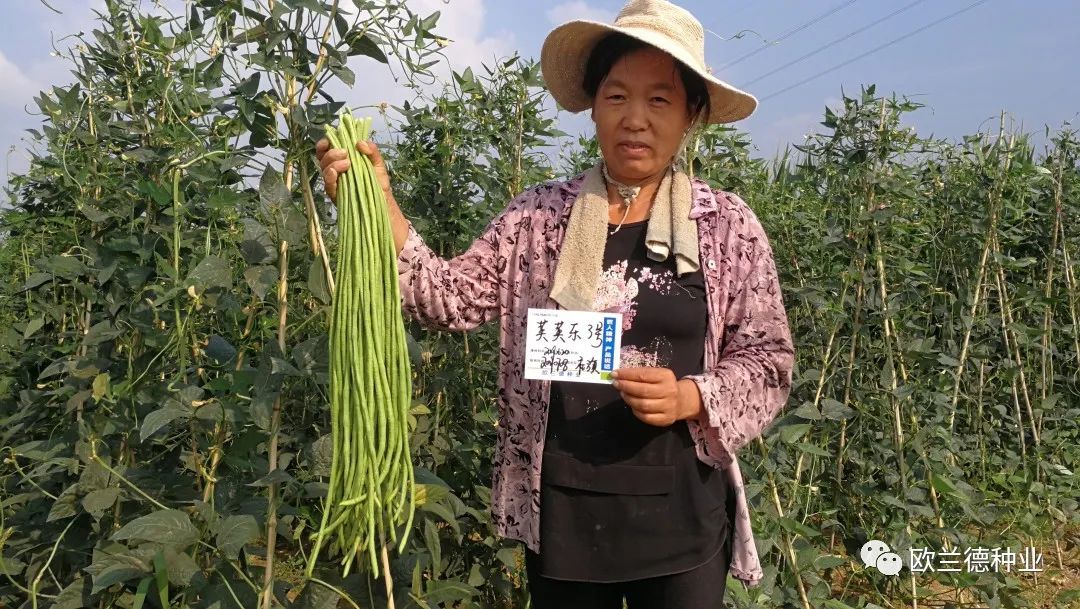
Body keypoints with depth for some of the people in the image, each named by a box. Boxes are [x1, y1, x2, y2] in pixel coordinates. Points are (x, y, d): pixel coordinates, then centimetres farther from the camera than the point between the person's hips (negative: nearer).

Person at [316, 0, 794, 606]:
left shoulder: (728, 224, -3)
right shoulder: (538, 215, 0)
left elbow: (768, 363, 0)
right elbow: (449, 298, -3)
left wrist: (688, 397, -18)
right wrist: (378, 201, -14)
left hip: (679, 512, -1)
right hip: (559, 508, 2)